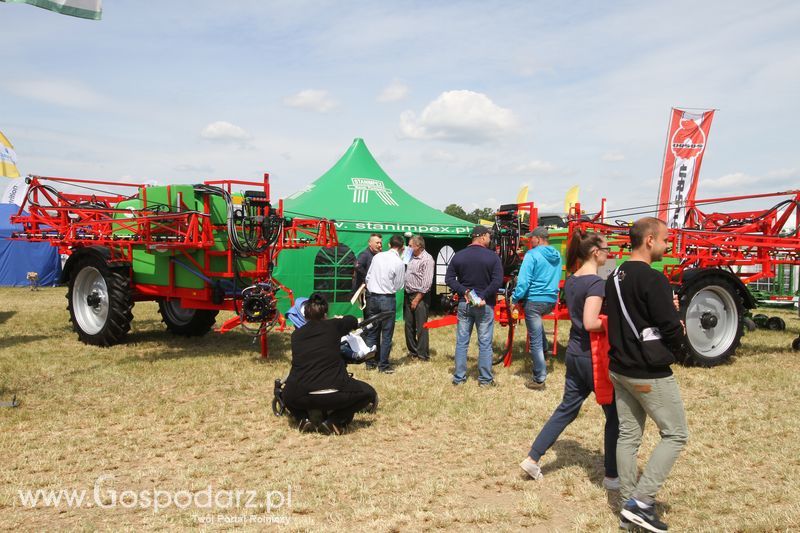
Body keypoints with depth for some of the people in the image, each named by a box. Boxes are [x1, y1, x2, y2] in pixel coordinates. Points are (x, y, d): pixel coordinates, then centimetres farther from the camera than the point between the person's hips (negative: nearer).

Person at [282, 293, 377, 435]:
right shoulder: (334, 326, 7)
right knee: (368, 393, 22)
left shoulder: (296, 334, 13)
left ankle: (304, 419, 11)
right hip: (333, 396, -3)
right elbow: (353, 320, 28)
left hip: (301, 397, 3)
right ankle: (334, 421, 5)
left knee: (288, 393, 38)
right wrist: (340, 321, 51)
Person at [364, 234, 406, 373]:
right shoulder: (399, 263, -10)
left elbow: (368, 277, 8)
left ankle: (370, 362, 22)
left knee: (372, 331, 14)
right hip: (388, 299, -5)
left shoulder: (377, 256, 2)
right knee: (387, 333, 5)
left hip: (373, 297, 5)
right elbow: (398, 285, -3)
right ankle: (383, 365, 10)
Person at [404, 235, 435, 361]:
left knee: (421, 327, -3)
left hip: (420, 296, -8)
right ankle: (412, 351, 25)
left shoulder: (427, 259, -11)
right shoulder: (411, 257, 13)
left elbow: (427, 283, -16)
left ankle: (423, 354, 5)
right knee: (409, 325, 13)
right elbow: (405, 274, 23)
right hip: (408, 295, 8)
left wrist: (417, 299, -16)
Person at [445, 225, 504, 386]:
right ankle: (485, 379, 11)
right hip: (485, 305, -3)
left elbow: (449, 279, -2)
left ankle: (459, 377, 14)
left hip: (464, 304, 3)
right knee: (485, 343, 5)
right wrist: (483, 296, -12)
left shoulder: (458, 255, 2)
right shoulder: (492, 256, -8)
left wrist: (464, 292, -6)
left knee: (461, 342, 9)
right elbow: (497, 281, -16)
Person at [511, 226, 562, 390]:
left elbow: (523, 280, -17)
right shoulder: (557, 255, 9)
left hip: (535, 300, -7)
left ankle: (539, 380, 4)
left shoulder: (532, 254, -13)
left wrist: (515, 299, -8)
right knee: (537, 322, 39)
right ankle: (544, 348, 39)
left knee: (535, 342, 0)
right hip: (552, 300, 7)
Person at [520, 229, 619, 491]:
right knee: (615, 414, 8)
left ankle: (532, 459, 17)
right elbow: (591, 323, -28)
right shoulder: (597, 283, -19)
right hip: (594, 356, -8)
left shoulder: (571, 281, 8)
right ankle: (612, 477, 18)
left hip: (574, 354, 8)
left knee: (567, 408, 17)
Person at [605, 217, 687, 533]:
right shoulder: (653, 279, -19)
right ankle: (641, 501, 2)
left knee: (628, 435, 13)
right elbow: (672, 331, -19)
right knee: (675, 435, 6)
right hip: (650, 373, -8)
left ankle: (629, 505, 20)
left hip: (620, 369, 8)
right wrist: (679, 333, 4)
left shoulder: (614, 279, 8)